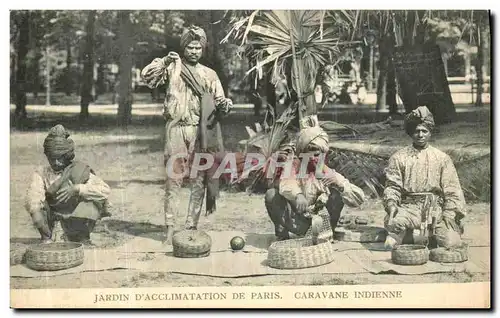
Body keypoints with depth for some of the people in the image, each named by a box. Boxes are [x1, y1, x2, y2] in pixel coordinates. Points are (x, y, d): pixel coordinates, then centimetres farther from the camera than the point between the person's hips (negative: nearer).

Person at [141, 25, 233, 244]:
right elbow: (147, 76, -4)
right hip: (176, 128, -2)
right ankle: (170, 227, -4)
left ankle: (191, 226, 7)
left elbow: (220, 104, 12)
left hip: (201, 131, 3)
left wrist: (225, 105, -10)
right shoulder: (173, 68, 8)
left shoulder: (209, 75, 15)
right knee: (173, 178, -5)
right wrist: (164, 61, -17)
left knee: (200, 179, 0)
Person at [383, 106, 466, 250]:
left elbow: (452, 190, 8)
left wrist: (450, 215, -7)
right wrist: (391, 203, -17)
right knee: (396, 223, -36)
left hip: (436, 206, 2)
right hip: (409, 206, -2)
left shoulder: (442, 158, 13)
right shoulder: (399, 158, 11)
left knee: (450, 242, -20)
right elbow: (392, 186, 4)